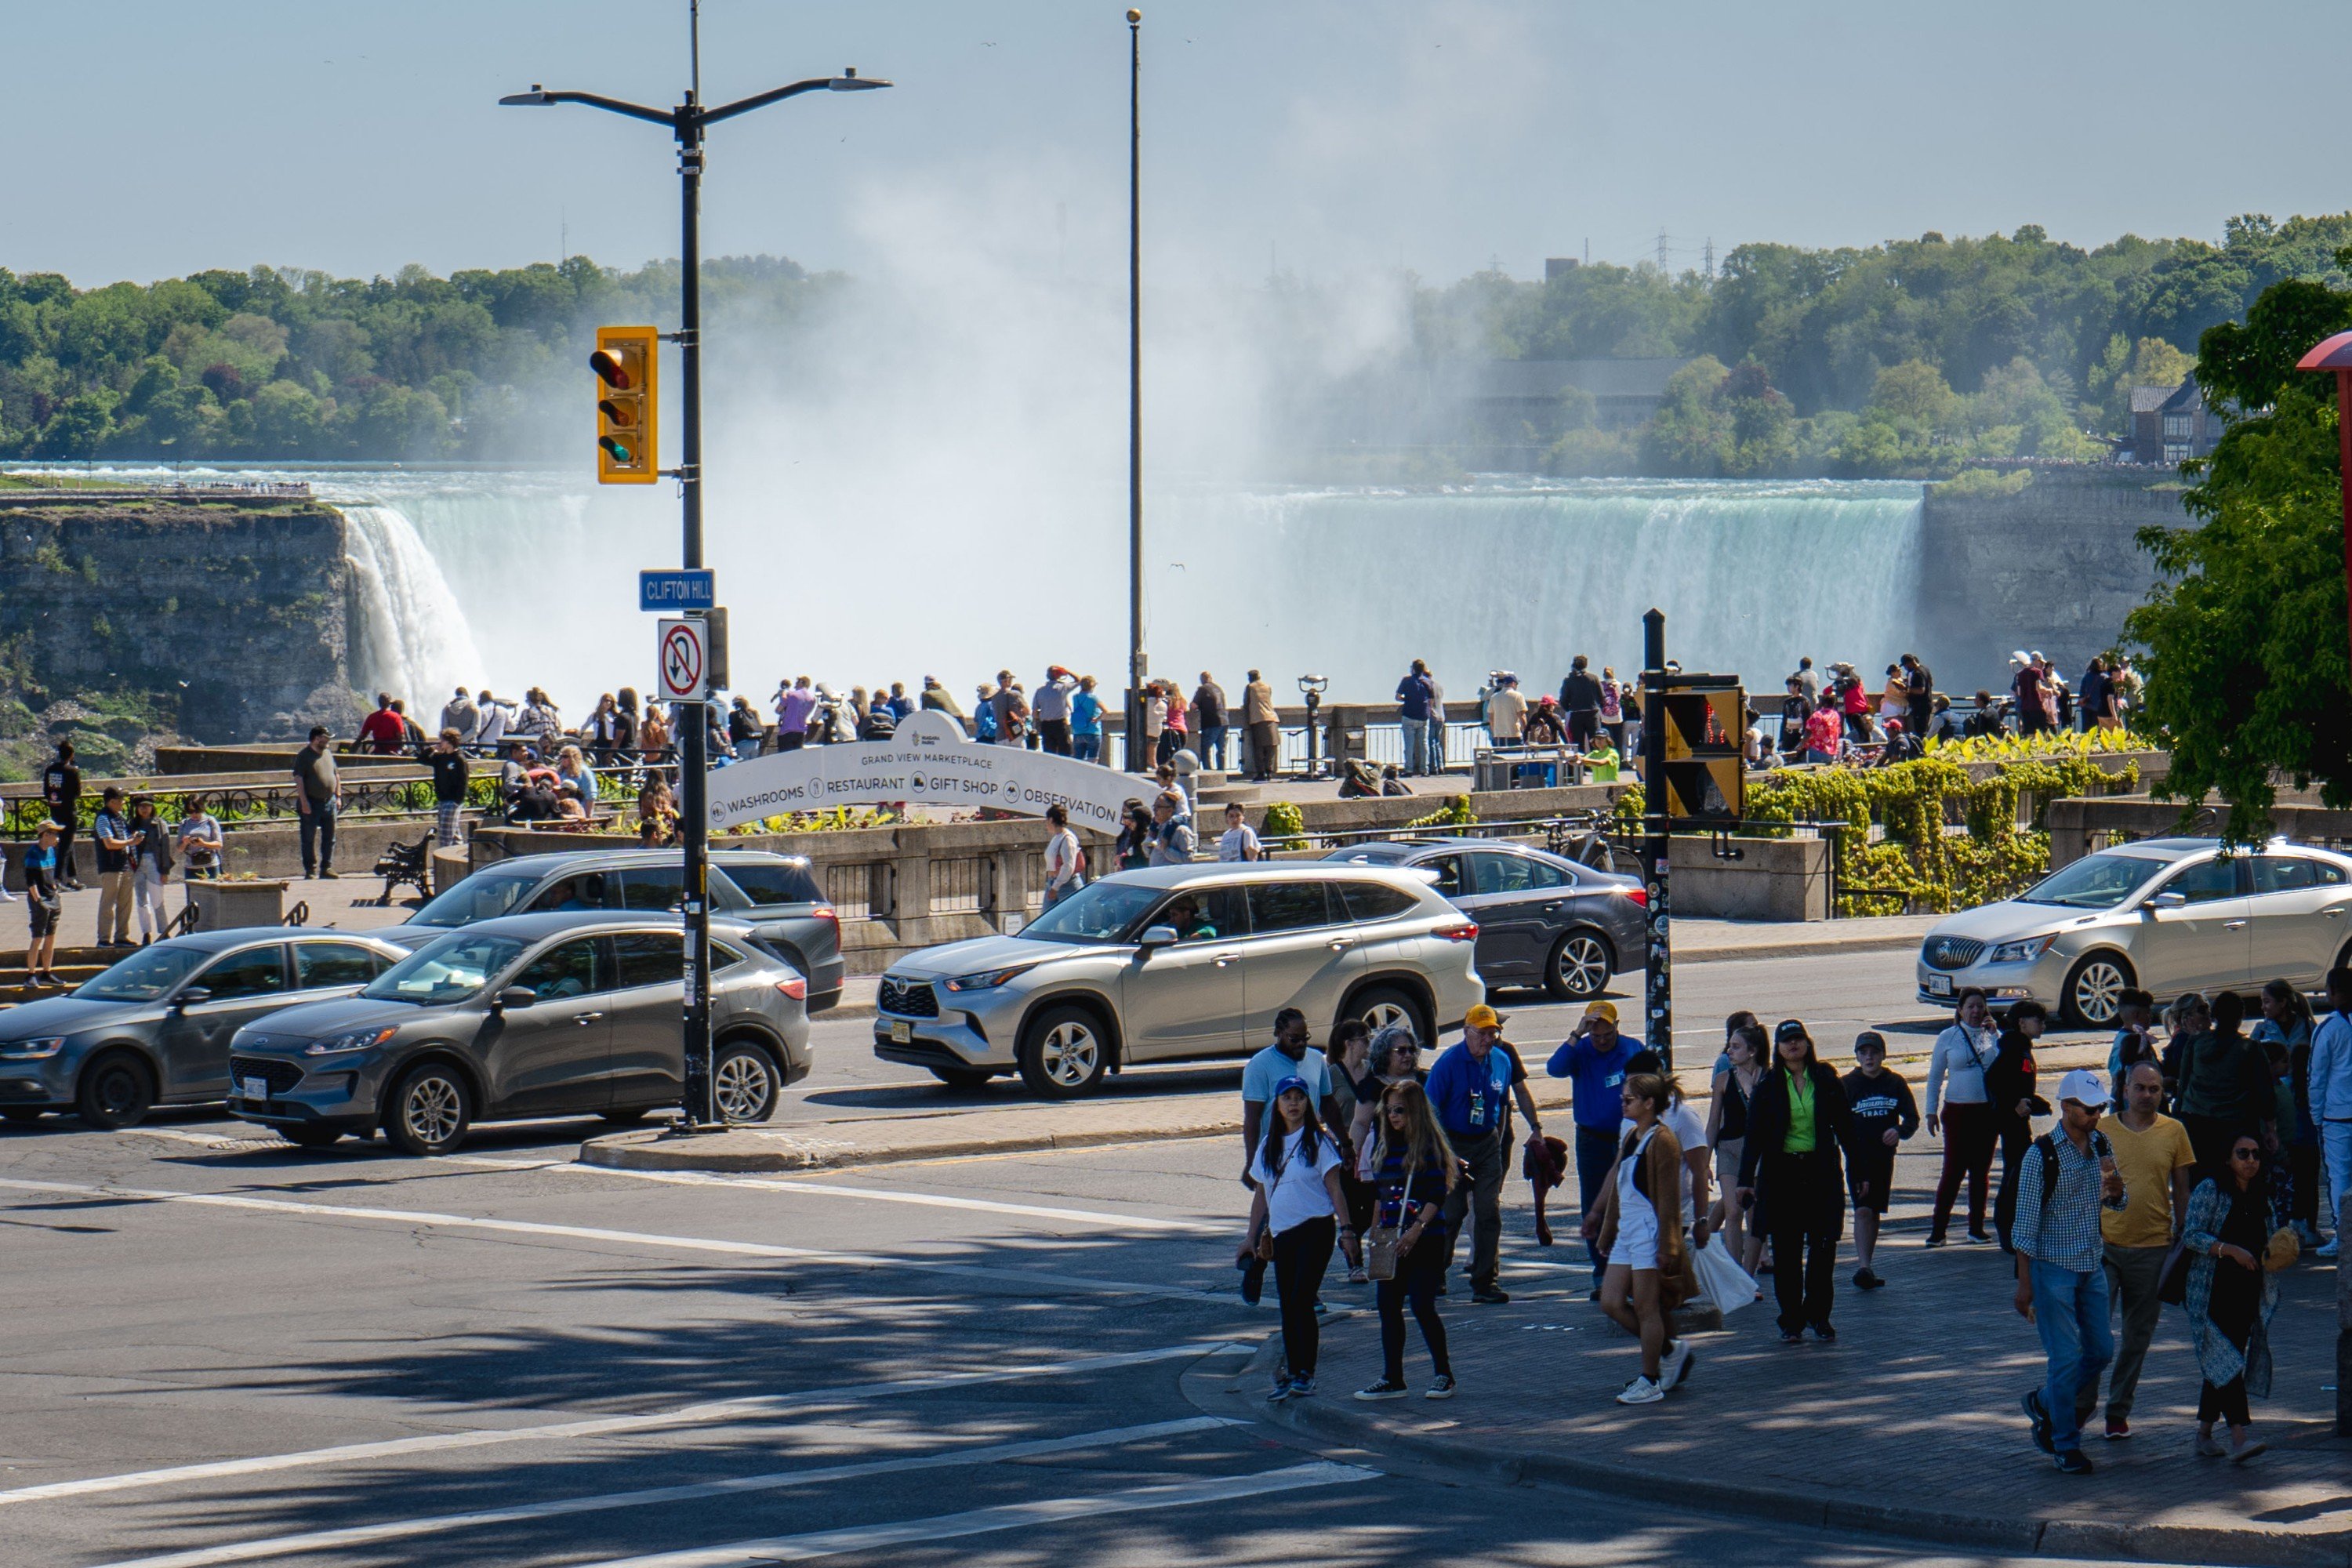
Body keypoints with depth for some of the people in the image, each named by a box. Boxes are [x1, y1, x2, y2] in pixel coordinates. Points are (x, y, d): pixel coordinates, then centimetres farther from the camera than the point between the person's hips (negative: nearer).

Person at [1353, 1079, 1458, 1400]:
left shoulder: (1428, 1146, -9)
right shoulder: (1384, 1145, 12)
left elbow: (1438, 1194, -14)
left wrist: (1416, 1229, -20)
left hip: (1426, 1239, -7)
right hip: (1393, 1241, 7)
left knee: (1422, 1306, -6)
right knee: (1387, 1305, 4)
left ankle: (1444, 1374, 8)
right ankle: (1392, 1380, 10)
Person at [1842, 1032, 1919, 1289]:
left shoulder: (1895, 1083, 4)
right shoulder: (1846, 1084, -2)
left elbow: (1912, 1118, 5)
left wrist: (1899, 1131, -17)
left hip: (1884, 1158, 3)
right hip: (1857, 1158, -3)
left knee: (1875, 1213, 11)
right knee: (1862, 1211, -15)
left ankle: (1869, 1270, 21)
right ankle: (1864, 1268, -20)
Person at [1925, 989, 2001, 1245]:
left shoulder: (1993, 1036, 6)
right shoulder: (1948, 1038, 2)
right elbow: (1935, 1077, 6)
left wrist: (1995, 1032, -10)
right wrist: (1932, 1112, 3)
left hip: (1988, 1110, 2)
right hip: (1957, 1109, -2)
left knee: (1981, 1171, 8)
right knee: (1953, 1170, -5)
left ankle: (1976, 1228, 18)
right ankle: (1937, 1229, 1)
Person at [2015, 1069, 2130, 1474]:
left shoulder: (2102, 1146, 5)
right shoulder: (2043, 1155, -14)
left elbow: (2118, 1205, 14)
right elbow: (2025, 1223, -12)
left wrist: (2115, 1186, -11)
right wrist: (2024, 1285, -13)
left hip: (2092, 1265, 6)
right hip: (2053, 1266, -6)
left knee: (2101, 1350, 9)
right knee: (2066, 1357, -5)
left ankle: (2045, 1402, 32)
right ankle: (2066, 1444, 8)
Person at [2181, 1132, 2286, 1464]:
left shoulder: (2260, 1200, 15)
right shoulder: (2210, 1190, -4)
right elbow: (2191, 1235, -11)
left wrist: (2277, 1256, 4)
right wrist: (2230, 1250, -21)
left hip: (2248, 1293, 6)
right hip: (2212, 1293, -6)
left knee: (2220, 1365, 10)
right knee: (2224, 1361, -16)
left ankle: (2204, 1434, 19)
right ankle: (2239, 1437, -25)